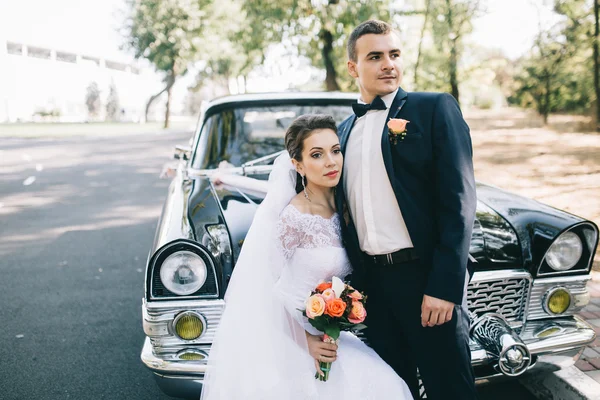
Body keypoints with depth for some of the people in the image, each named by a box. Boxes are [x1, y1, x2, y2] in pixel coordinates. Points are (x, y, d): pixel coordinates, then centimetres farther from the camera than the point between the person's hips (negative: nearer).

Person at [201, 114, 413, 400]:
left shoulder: (340, 208, 0)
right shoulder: (294, 217, -19)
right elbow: (273, 284, -13)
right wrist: (309, 338, -11)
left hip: (322, 332, 6)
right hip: (285, 336, -6)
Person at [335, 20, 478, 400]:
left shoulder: (436, 109, -3)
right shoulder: (345, 130, 13)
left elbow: (459, 200, -11)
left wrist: (445, 286, -17)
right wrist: (349, 284, 11)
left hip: (428, 279, -5)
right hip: (372, 282, 5)